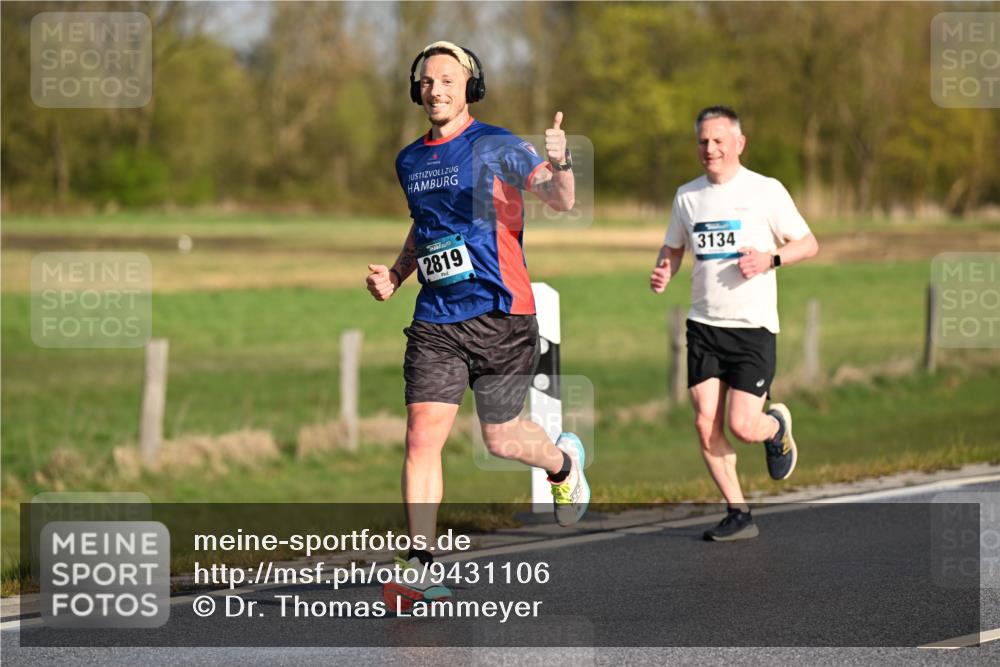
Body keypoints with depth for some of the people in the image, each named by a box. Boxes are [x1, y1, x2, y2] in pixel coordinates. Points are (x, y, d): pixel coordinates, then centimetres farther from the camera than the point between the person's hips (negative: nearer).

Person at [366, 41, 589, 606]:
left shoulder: (497, 147, -5)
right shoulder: (409, 161, 13)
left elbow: (561, 201, -15)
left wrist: (560, 166, -36)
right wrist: (395, 275, 14)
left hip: (501, 313, -4)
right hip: (436, 321, 4)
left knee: (501, 439, 5)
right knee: (422, 438, -10)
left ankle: (564, 460, 41)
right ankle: (421, 568, -11)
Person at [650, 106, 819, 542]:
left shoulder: (765, 191, -3)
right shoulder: (687, 195, 9)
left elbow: (808, 244, 1)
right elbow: (674, 248, 22)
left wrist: (770, 259, -17)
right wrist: (664, 273, -1)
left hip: (753, 326, -4)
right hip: (703, 326, 4)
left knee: (741, 426, -11)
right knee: (705, 424, -5)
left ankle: (776, 427, 25)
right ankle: (738, 515, 7)